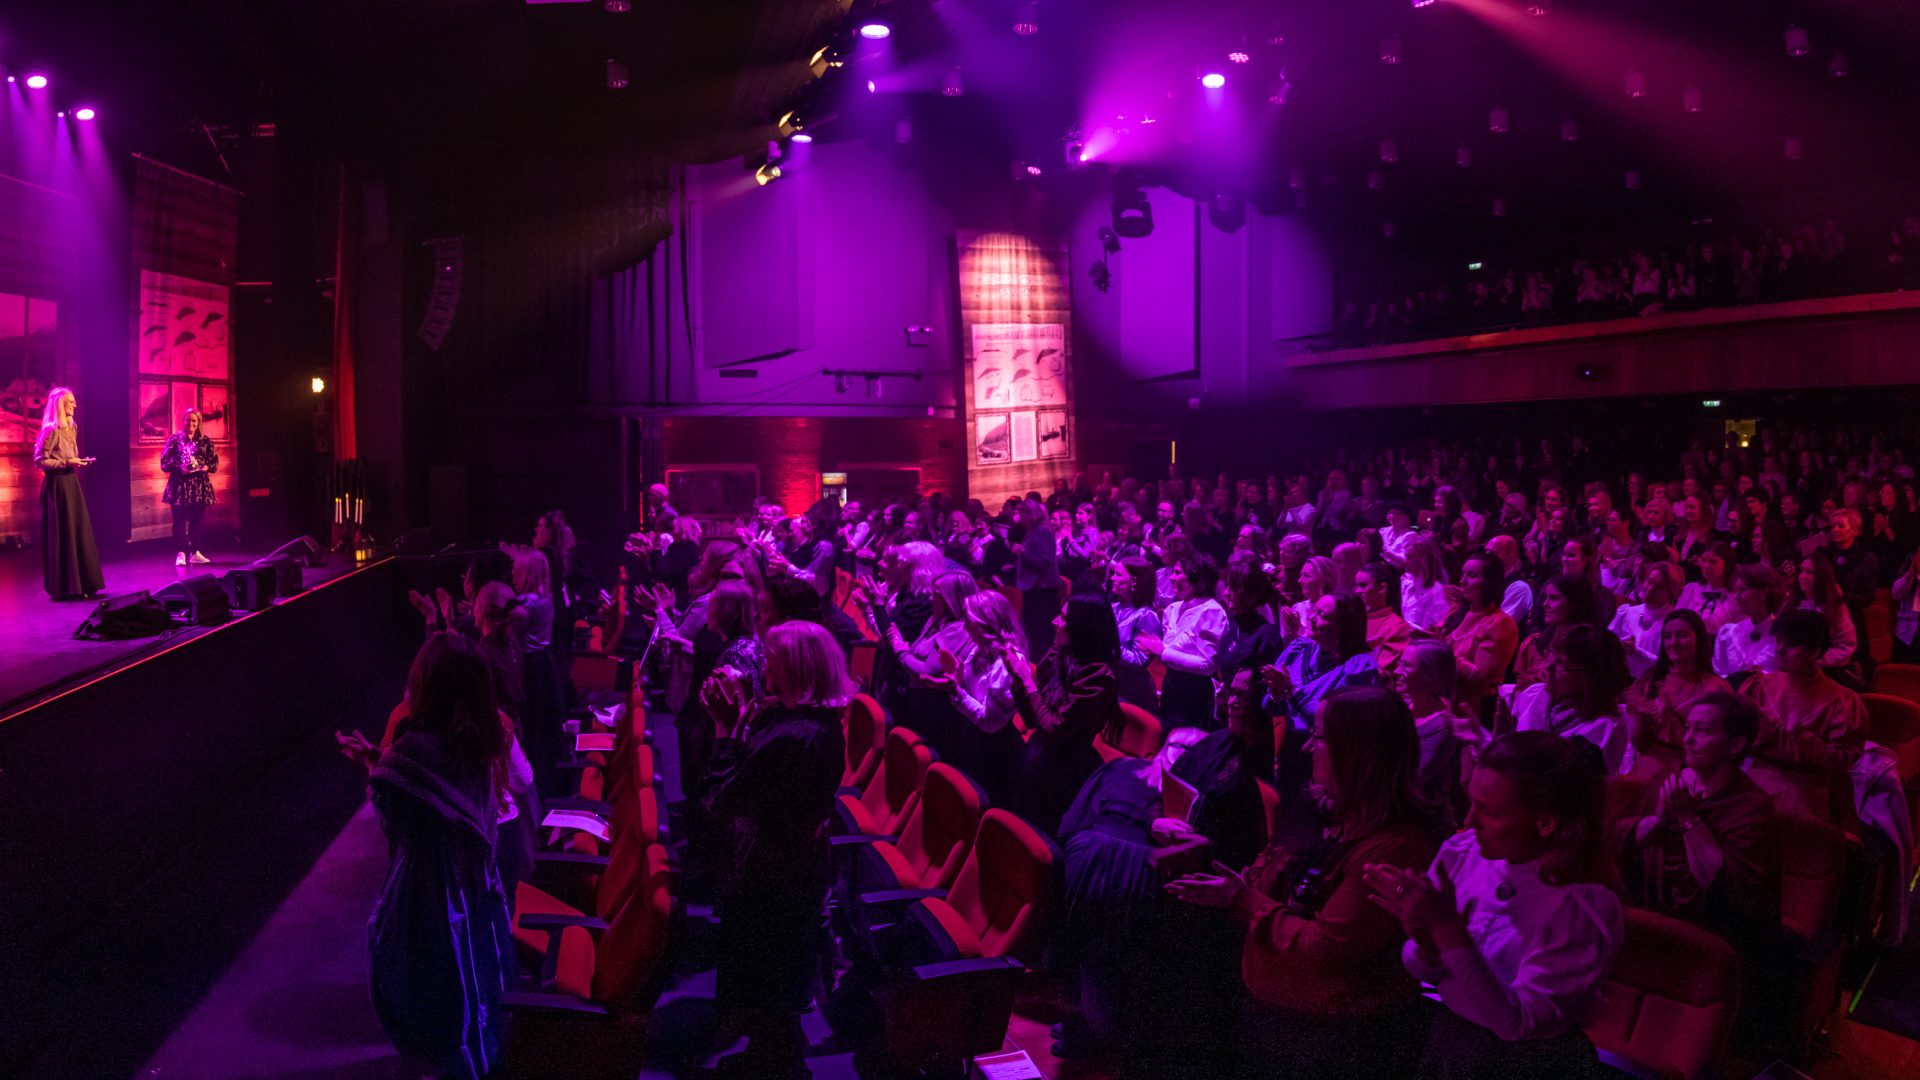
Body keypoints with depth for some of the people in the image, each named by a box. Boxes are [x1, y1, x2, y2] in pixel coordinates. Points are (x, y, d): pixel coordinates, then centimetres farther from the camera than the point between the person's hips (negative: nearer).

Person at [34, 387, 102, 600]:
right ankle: (64, 586, 2)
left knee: (79, 531, 9)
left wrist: (78, 461, 3)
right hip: (57, 485, -9)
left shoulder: (72, 427, 12)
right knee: (61, 535, -4)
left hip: (71, 483, 9)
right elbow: (40, 461, -16)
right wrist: (67, 462, -18)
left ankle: (79, 583, 15)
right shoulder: (51, 430, -14)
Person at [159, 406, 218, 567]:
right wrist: (179, 468, -17)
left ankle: (195, 552, 15)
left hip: (200, 486, 2)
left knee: (196, 520, 7)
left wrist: (206, 467, -13)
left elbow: (215, 461, 7)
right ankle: (181, 554, 0)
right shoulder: (174, 439, 2)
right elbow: (164, 462, -1)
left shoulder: (205, 440, 8)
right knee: (180, 520, -3)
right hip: (179, 485, -2)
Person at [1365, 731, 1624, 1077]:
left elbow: (1518, 1025, -19)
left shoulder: (1585, 910, -20)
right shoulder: (1460, 852, -8)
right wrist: (1427, 942, -20)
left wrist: (1448, 929, -27)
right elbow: (1423, 971, 1)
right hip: (1444, 1042, 4)